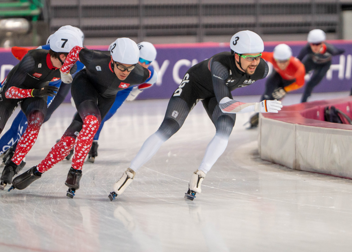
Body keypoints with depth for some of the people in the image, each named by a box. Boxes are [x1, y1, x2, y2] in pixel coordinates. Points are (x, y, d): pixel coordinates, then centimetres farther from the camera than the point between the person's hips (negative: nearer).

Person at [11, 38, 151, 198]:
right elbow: (76, 51, -15)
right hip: (85, 83, -3)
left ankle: (39, 170, 1)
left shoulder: (139, 75, -31)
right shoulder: (97, 61, -36)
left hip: (106, 97, 3)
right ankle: (76, 169, -17)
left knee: (71, 137, -10)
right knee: (92, 121, -31)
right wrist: (64, 70, 2)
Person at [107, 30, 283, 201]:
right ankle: (129, 174, -9)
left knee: (225, 128, -25)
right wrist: (259, 107, -59)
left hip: (217, 90, 5)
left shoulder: (261, 69, -26)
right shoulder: (220, 64, -44)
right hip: (194, 84, -5)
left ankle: (199, 176, -17)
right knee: (167, 129, -18)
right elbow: (224, 105, -50)